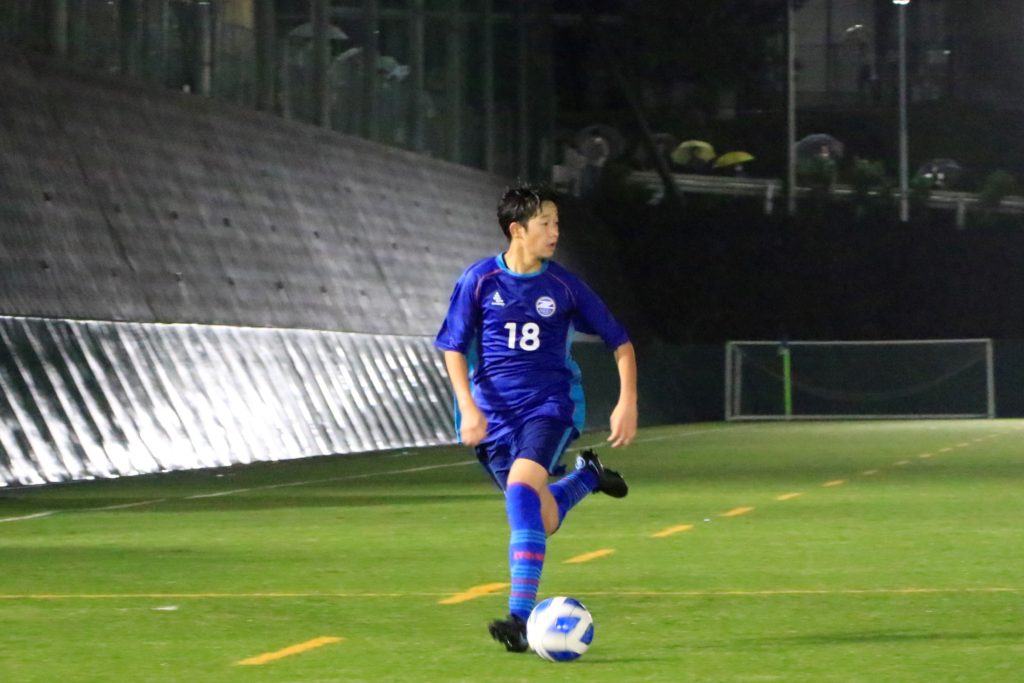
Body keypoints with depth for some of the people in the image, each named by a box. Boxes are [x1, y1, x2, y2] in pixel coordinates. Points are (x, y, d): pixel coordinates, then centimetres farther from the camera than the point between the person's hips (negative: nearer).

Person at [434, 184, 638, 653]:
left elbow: (620, 344, 6)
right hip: (494, 415, 2)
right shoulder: (480, 279, -3)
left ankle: (521, 618, -31)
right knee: (542, 521, 3)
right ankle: (586, 476, 41)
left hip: (550, 406, -2)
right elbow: (454, 348, 3)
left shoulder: (564, 286, -2)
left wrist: (627, 403, -4)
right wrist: (468, 408, -10)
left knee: (522, 486, -28)